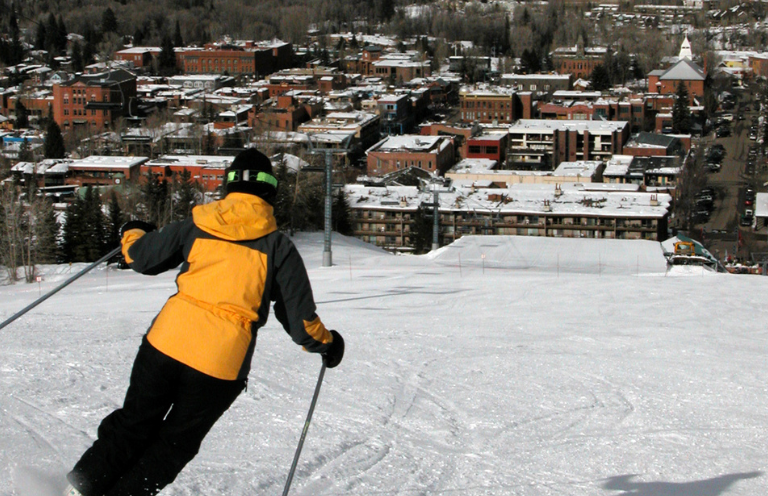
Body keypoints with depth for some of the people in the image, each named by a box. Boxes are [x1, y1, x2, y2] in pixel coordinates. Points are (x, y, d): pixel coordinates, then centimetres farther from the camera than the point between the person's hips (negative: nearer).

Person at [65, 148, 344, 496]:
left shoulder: (195, 226, 6)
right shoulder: (278, 247, 0)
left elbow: (142, 257, 16)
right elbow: (299, 318, 2)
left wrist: (133, 233, 38)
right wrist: (326, 343, 21)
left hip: (167, 341, 2)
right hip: (222, 362, -2)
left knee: (134, 424, 22)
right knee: (174, 444, 16)